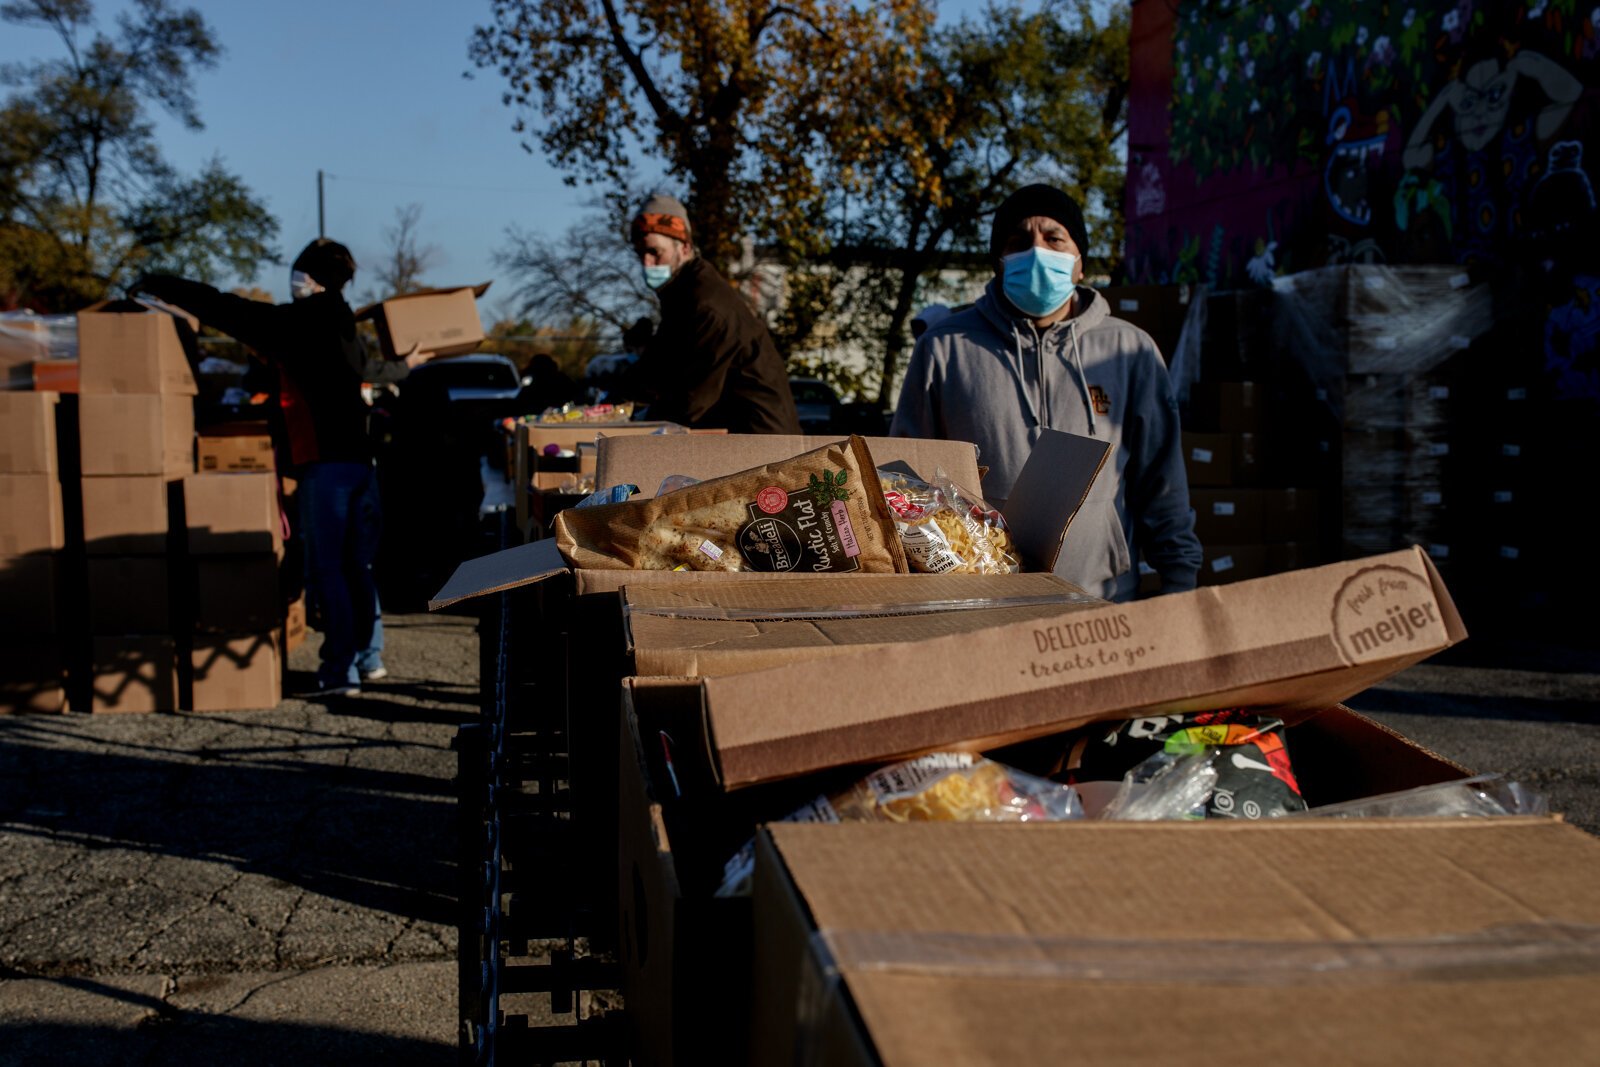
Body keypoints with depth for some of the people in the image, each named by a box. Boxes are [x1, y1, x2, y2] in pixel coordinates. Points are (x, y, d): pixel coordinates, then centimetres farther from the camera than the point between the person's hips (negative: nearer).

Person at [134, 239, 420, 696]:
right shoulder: (343, 328, 17)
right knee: (357, 567, 15)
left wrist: (159, 285, 5)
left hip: (324, 465, -8)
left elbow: (226, 309, -8)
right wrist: (406, 365, 60)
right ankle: (369, 656, 22)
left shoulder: (293, 322, -6)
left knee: (327, 570, -6)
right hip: (360, 460, 8)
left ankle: (340, 671, -7)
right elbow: (371, 368, 37)